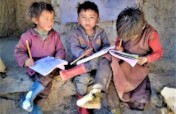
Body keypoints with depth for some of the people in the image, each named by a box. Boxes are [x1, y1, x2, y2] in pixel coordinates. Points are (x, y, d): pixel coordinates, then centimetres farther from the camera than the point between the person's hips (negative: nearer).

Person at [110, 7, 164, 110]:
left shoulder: (151, 34, -22)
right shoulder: (125, 31, -9)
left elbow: (159, 52, -10)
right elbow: (119, 40, 13)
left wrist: (147, 59, -27)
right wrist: (118, 46, -11)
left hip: (139, 65, -4)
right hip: (123, 60, 5)